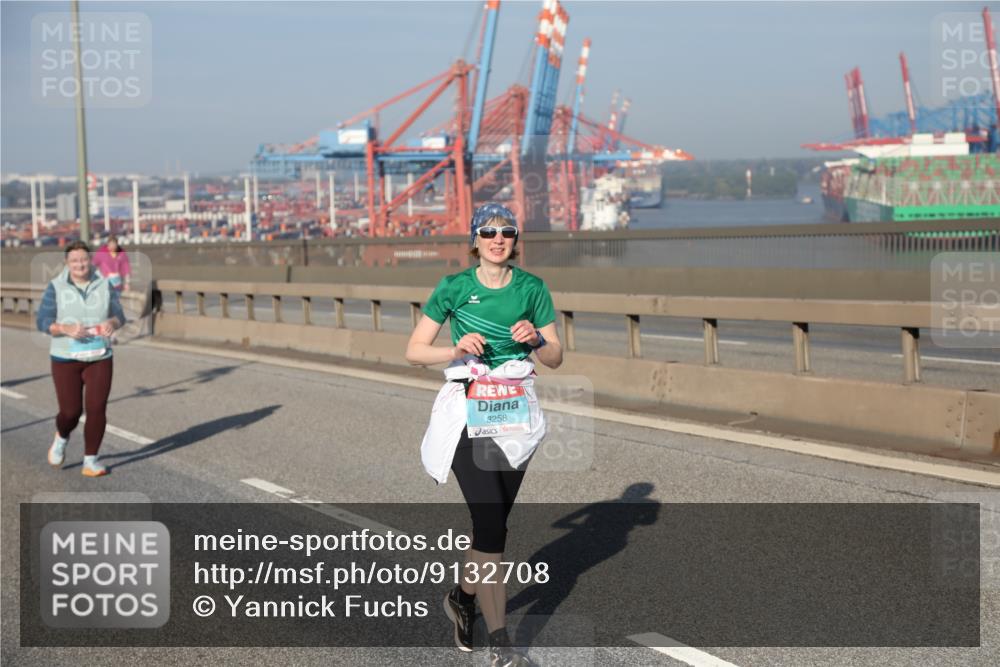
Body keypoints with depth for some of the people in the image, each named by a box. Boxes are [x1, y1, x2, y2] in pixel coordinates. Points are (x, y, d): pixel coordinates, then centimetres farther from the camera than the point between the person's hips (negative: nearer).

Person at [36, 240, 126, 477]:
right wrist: (66, 329, -27)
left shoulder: (104, 285, -1)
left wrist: (112, 323, -23)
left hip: (99, 359, 1)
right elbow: (43, 322, -9)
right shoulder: (56, 287, -6)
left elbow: (118, 315, 1)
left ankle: (90, 461, 6)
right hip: (65, 359, -1)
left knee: (97, 410, -7)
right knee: (70, 412, -1)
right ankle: (61, 437, 34)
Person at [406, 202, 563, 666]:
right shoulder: (454, 288, -2)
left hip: (516, 414, 3)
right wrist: (457, 350, -17)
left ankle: (463, 597, 39)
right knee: (491, 526, -12)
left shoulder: (531, 288, 4)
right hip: (468, 412, -3)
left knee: (493, 523, 11)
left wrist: (535, 338, -14)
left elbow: (555, 358, 7)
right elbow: (414, 351, 0)